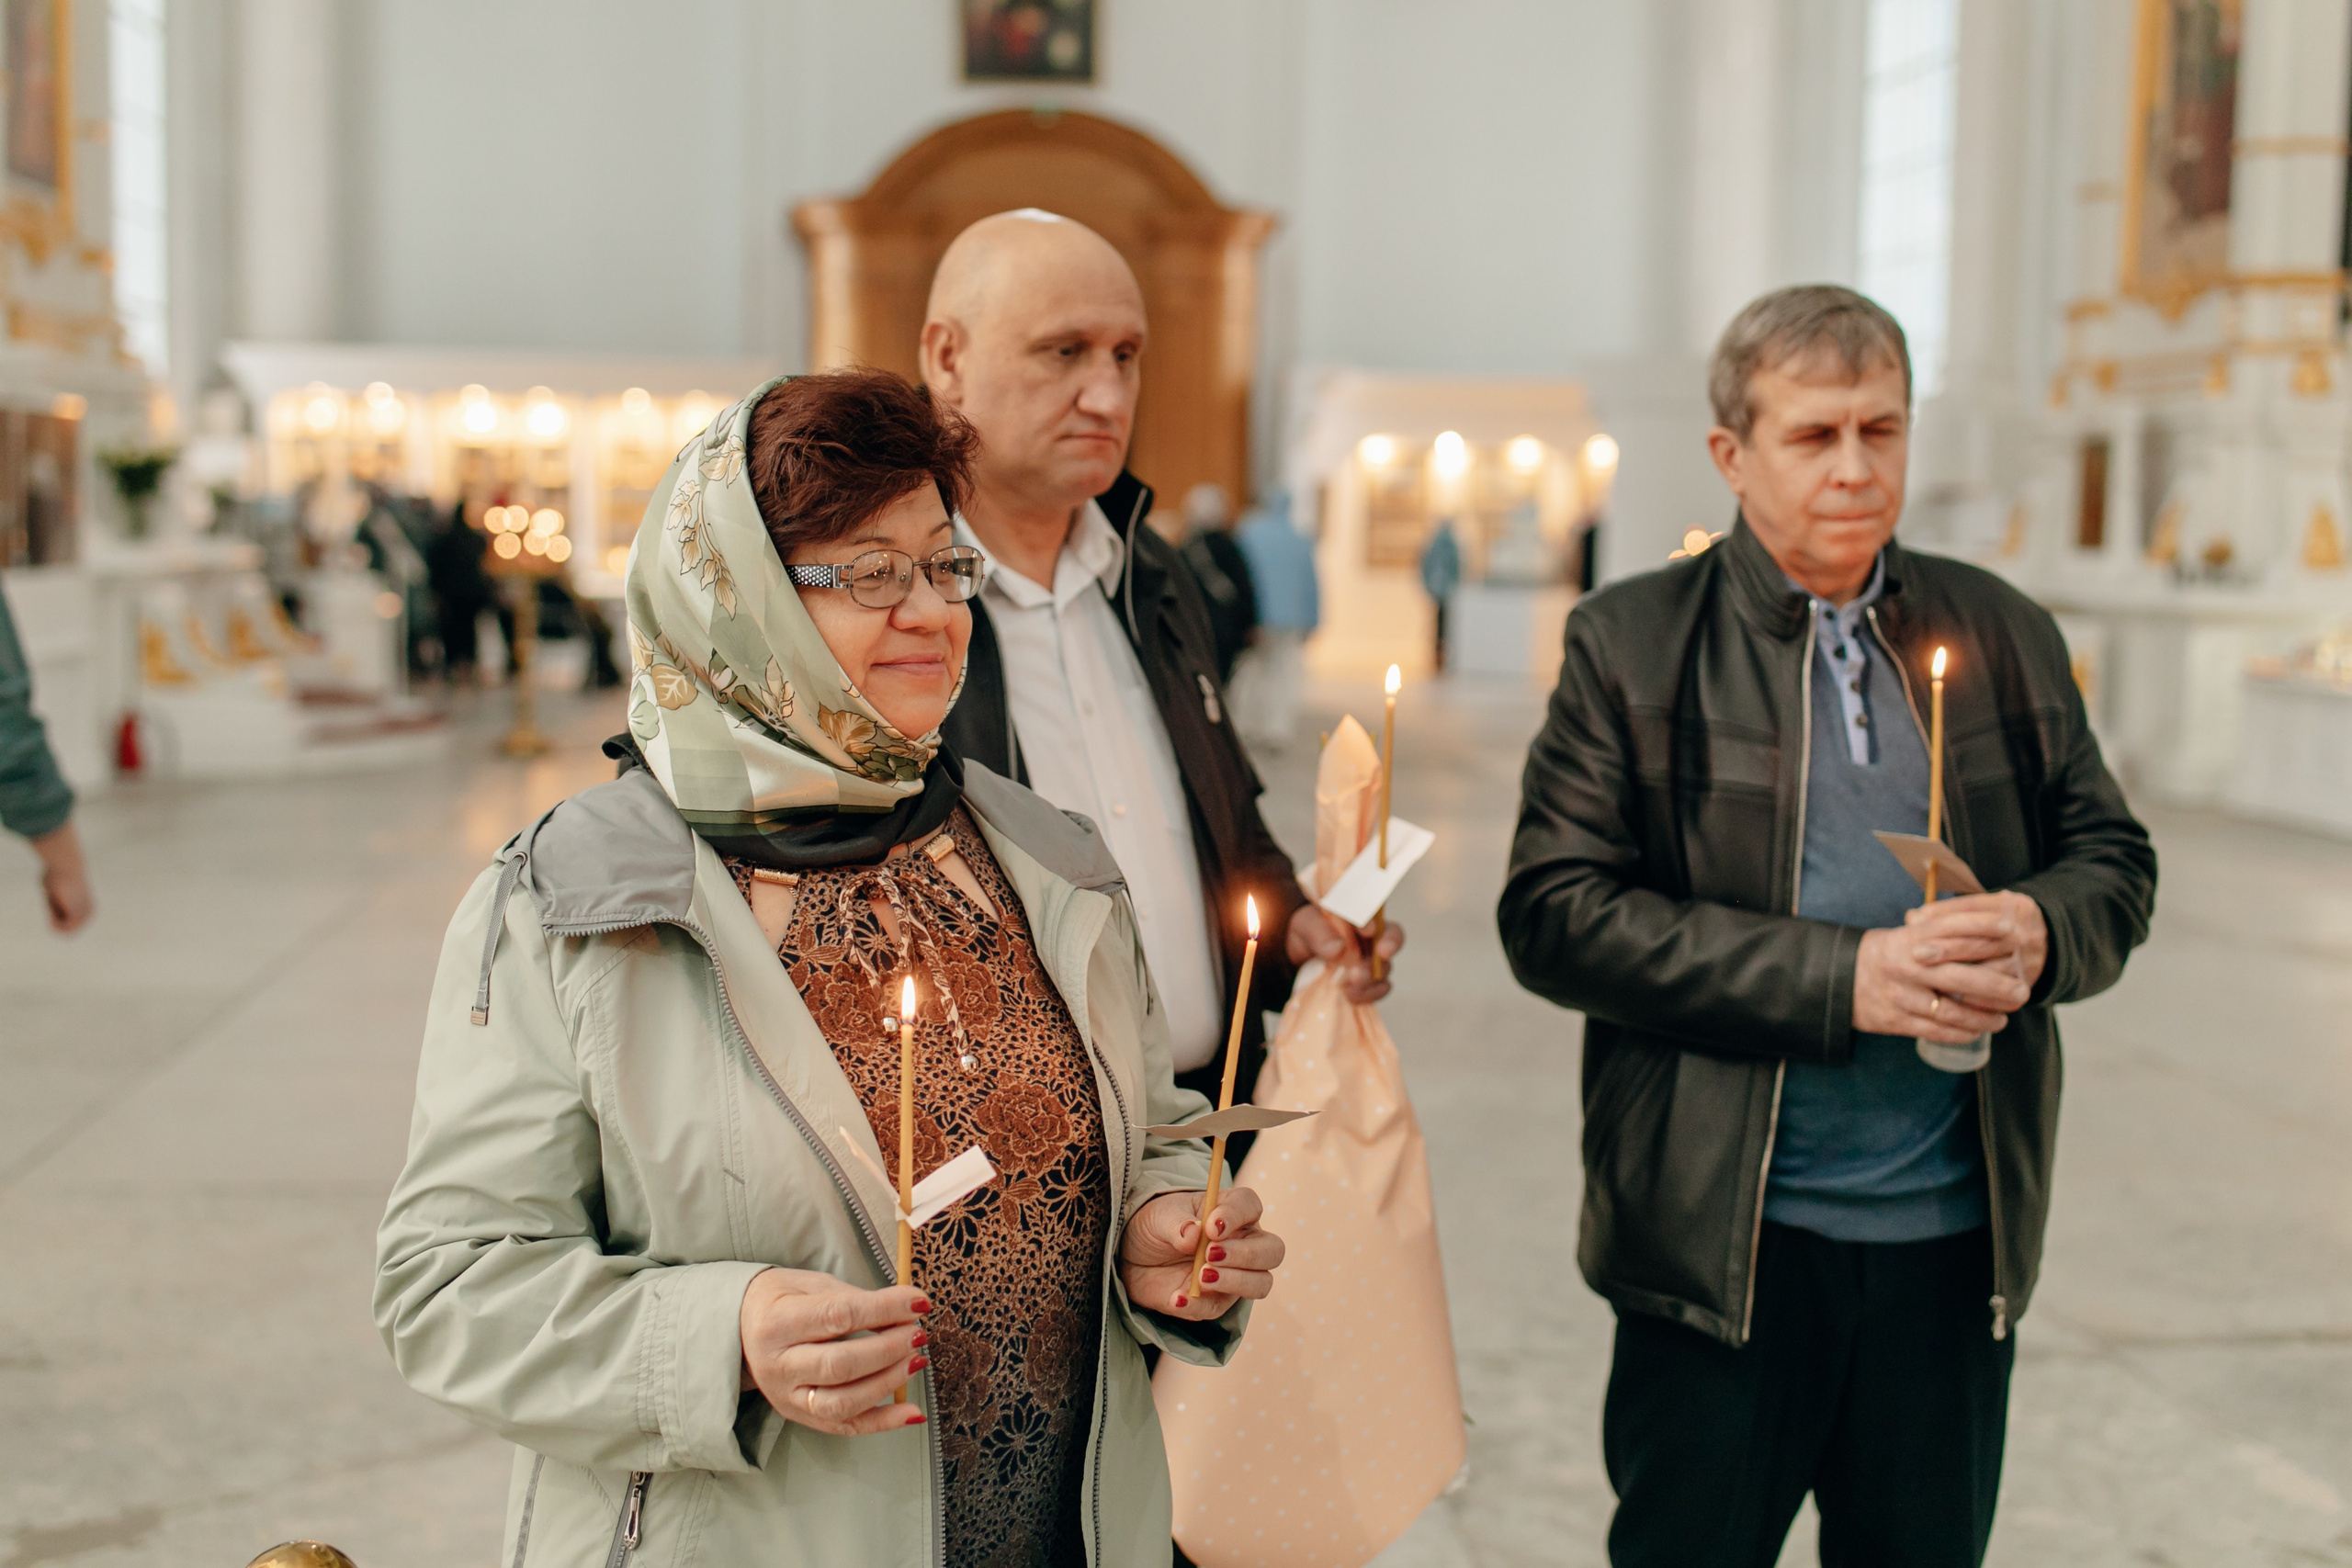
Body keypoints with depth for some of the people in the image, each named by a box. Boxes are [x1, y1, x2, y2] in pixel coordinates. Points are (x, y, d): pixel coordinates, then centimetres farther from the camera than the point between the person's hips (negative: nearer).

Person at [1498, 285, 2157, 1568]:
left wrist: (2042, 933, -12)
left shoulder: (2003, 634, 8)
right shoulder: (1630, 645, -3)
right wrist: (1838, 977, -18)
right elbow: (1554, 915, -11)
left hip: (1957, 1232, 4)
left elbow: (2113, 859, 14)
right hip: (1723, 1237, -3)